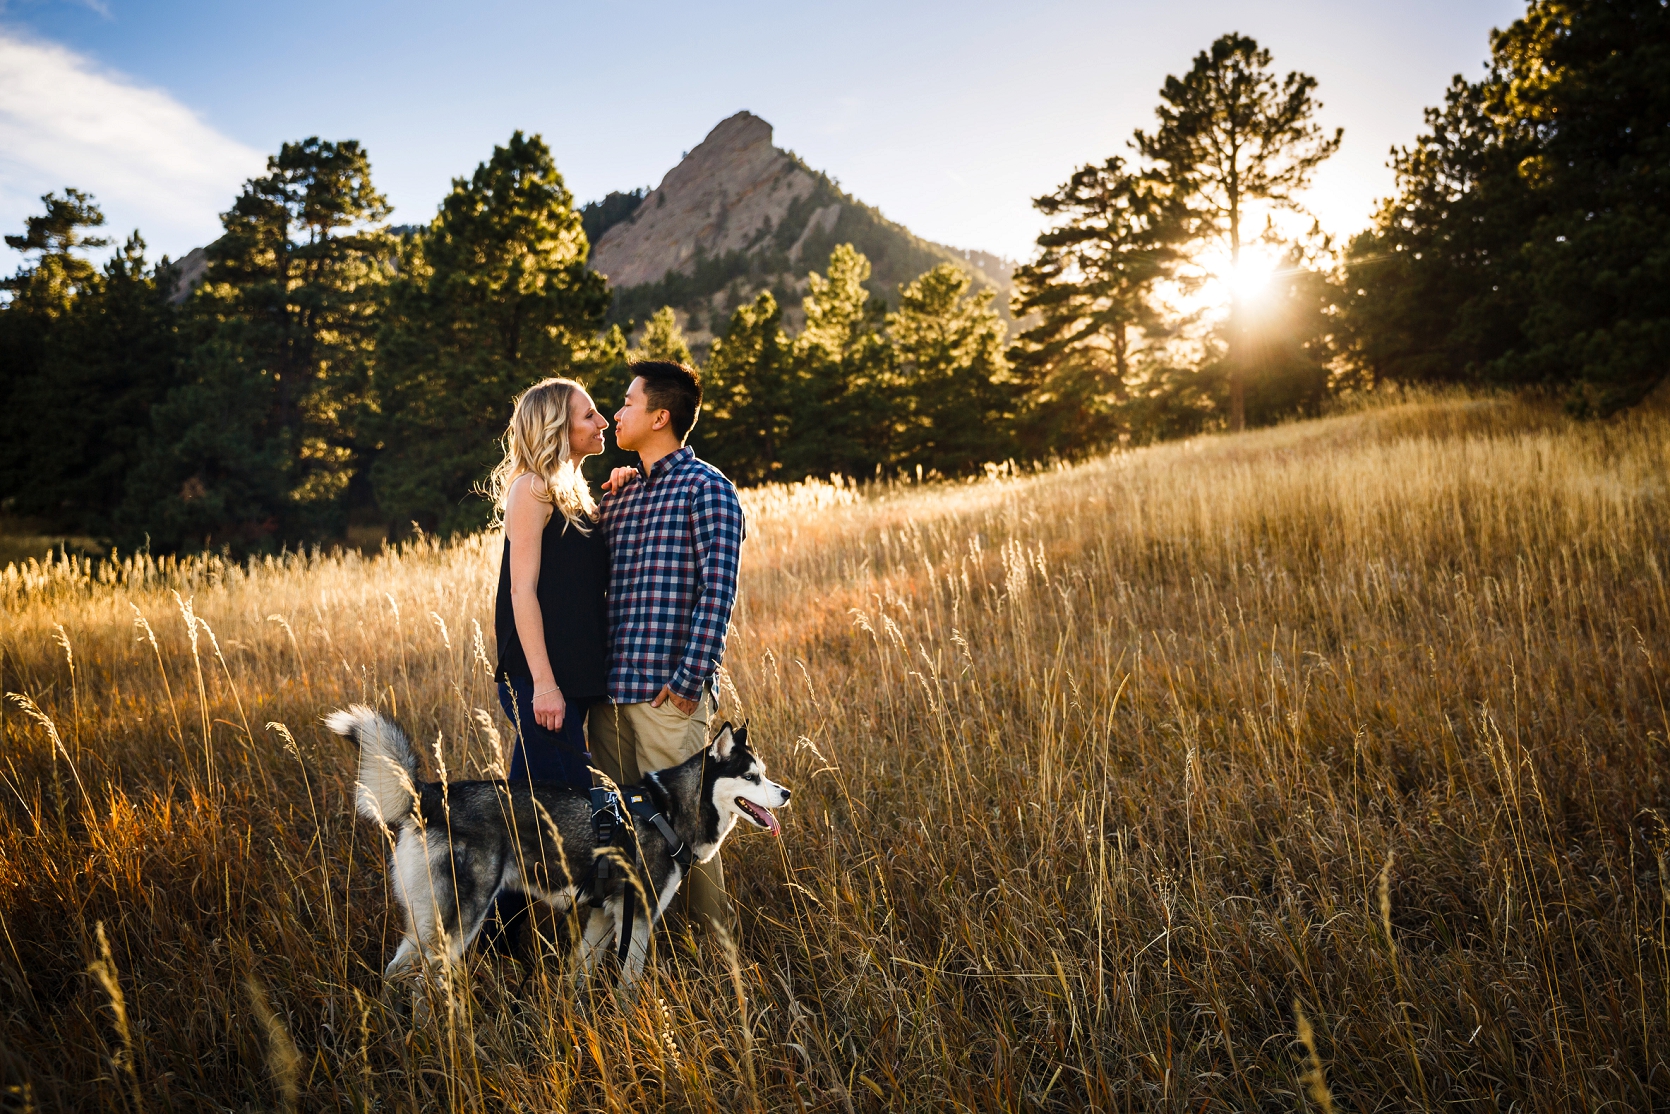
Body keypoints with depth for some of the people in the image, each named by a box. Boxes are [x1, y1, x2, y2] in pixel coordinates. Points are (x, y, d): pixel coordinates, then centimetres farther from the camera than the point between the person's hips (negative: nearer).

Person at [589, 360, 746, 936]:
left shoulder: (706, 488, -5)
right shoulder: (617, 497, 17)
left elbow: (717, 591, -12)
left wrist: (690, 679, -17)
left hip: (668, 691, -7)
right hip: (610, 691, 7)